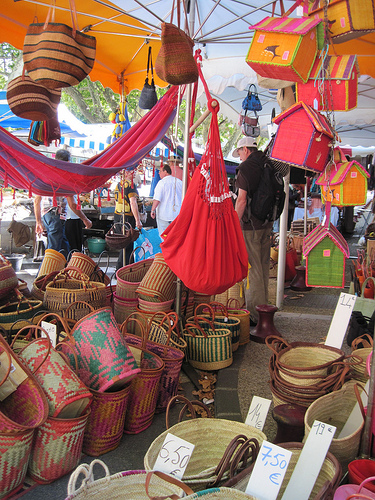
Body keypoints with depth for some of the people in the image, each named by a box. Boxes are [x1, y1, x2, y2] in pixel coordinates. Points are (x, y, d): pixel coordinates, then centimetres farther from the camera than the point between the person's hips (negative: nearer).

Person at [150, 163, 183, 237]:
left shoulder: (162, 182, -11)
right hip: (177, 214, 5)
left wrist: (152, 210, -6)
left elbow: (157, 199, -17)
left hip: (164, 214, -5)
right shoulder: (179, 182, 7)